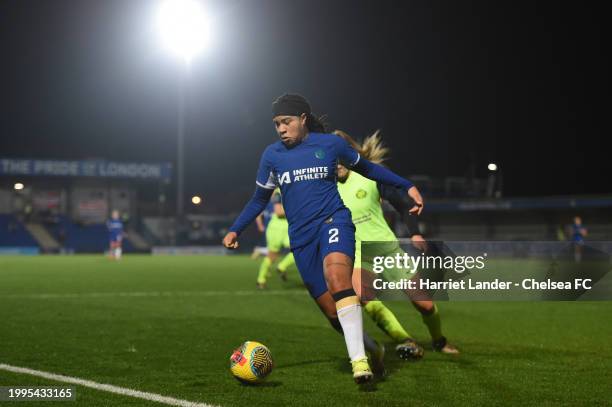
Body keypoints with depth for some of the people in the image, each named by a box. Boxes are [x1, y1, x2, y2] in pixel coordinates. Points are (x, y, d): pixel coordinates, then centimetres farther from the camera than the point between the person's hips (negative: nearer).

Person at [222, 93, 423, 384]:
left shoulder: (330, 144, 3)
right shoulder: (272, 155, 9)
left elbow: (366, 168, 16)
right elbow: (259, 199, 19)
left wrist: (407, 186, 10)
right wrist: (235, 230, 7)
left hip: (333, 220, -3)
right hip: (301, 237, 3)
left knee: (336, 275, -34)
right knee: (332, 311, -3)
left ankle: (359, 359, -38)